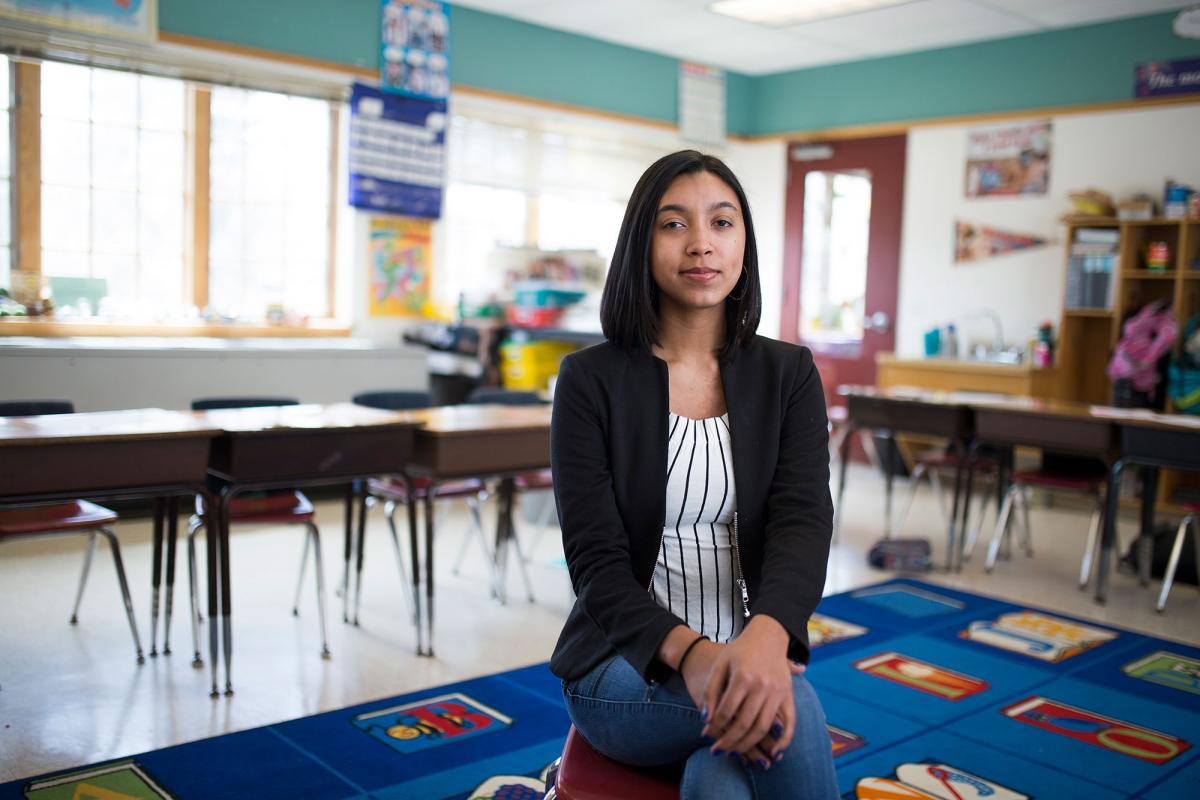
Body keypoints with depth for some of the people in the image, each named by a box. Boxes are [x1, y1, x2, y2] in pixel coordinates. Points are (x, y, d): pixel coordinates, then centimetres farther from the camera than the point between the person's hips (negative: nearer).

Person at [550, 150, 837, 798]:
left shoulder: (788, 374, 3)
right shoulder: (591, 379, -5)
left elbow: (803, 521, -12)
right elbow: (596, 561, -10)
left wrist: (766, 635, -35)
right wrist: (690, 653, -30)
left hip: (755, 654, 2)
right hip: (625, 668, -2)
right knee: (788, 712, -31)